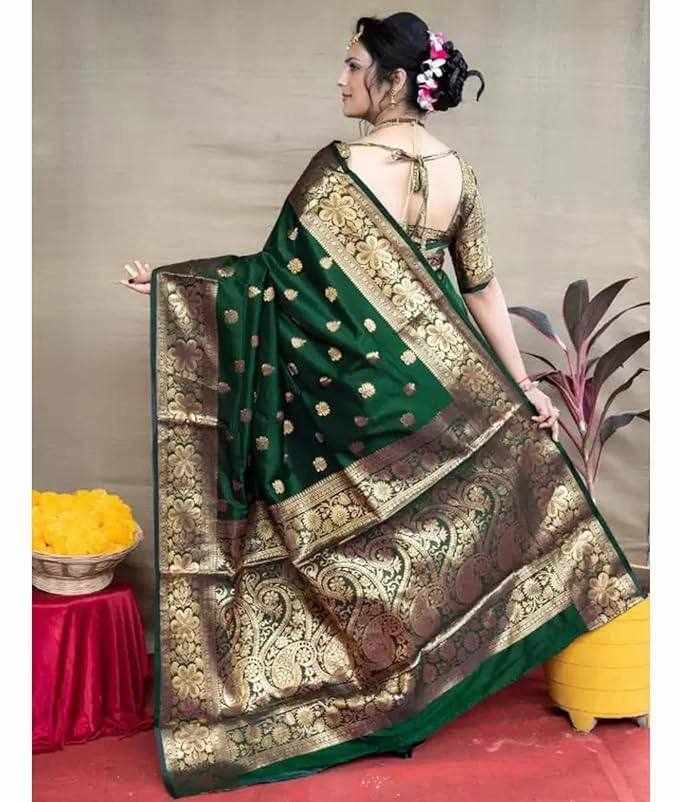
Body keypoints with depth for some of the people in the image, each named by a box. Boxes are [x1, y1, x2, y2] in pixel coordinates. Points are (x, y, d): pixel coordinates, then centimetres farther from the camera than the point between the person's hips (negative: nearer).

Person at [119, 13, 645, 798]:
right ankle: (412, 702, 31)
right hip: (431, 389, 6)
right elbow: (481, 290, 4)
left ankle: (357, 701, 22)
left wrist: (167, 279, -6)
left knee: (355, 538, 10)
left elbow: (277, 273, -14)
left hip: (350, 389, -5)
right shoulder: (458, 173, 2)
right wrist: (522, 387, 10)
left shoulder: (341, 167, -16)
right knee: (416, 536, 17)